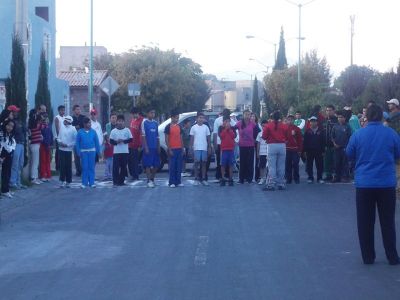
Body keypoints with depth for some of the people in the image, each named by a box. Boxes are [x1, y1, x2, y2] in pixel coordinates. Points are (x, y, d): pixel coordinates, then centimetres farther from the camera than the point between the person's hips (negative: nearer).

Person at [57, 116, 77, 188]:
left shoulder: (73, 129, -6)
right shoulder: (61, 127, 5)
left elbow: (75, 141, -5)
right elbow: (58, 137, 13)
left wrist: (67, 145, -13)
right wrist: (60, 142, -6)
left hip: (68, 150, -3)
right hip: (61, 149, 3)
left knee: (68, 166, 2)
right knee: (62, 166, 3)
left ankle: (68, 182, 12)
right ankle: (62, 181, 11)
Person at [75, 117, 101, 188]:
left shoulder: (93, 132, 1)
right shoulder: (80, 132, 0)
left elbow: (96, 142, 5)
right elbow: (77, 142, 3)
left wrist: (98, 151, 5)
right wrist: (78, 152, -1)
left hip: (92, 151, 1)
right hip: (83, 151, -1)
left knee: (91, 167, 3)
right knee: (85, 167, 2)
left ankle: (91, 182, 8)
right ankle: (84, 183, 9)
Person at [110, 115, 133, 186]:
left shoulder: (127, 130, 3)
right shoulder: (113, 131, 3)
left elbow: (130, 139, 1)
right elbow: (111, 141, 2)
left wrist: (123, 141, -13)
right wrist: (116, 142, -16)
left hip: (125, 151, 1)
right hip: (116, 152, -1)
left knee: (123, 167, 4)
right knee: (116, 167, -5)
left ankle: (121, 181, 13)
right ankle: (115, 181, 0)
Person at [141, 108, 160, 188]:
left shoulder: (155, 123, 13)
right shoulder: (144, 122, -4)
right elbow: (143, 136, -8)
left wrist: (158, 147, 10)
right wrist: (146, 147, -14)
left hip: (155, 148, 6)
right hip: (148, 147, -6)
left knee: (156, 165, 6)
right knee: (148, 164, -4)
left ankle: (152, 179, 19)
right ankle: (149, 181, -1)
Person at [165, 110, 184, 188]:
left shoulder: (179, 126, 13)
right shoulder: (168, 127, -4)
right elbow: (166, 139, -6)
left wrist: (182, 148, 9)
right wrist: (169, 149, -12)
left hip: (179, 149, 5)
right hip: (172, 149, -5)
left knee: (179, 166, 6)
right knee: (172, 166, -4)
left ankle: (178, 182, 11)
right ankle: (172, 182, 0)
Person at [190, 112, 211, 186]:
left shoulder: (206, 127, 6)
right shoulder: (193, 127, 2)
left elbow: (208, 138, 8)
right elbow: (191, 138, 3)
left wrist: (209, 147, 4)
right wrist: (191, 148, -2)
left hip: (204, 148, 2)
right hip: (196, 148, -2)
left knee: (204, 163, 4)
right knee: (197, 163, 0)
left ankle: (203, 179, 8)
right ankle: (196, 179, 4)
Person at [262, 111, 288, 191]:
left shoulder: (268, 126, -6)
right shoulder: (284, 126, 0)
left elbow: (264, 137, -3)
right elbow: (287, 137, 6)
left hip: (272, 146, -2)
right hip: (282, 146, 2)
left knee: (272, 166, -2)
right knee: (281, 166, 9)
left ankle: (271, 184, -7)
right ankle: (281, 184, 12)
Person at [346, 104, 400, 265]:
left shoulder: (358, 135, -6)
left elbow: (349, 154, 7)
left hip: (364, 184, 0)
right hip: (387, 184, 0)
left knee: (365, 222, 9)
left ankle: (368, 257, 13)